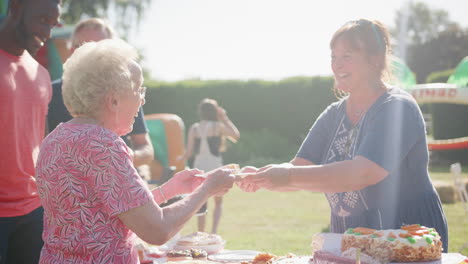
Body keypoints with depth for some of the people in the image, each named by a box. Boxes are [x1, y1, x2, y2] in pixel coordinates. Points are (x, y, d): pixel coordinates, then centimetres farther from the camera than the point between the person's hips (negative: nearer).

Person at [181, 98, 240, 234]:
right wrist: (225, 119, 9)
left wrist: (183, 157, 19)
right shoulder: (217, 126, -6)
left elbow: (189, 152, -1)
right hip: (215, 169, -2)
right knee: (218, 202, 15)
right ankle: (214, 230, -4)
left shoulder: (194, 128, 1)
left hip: (199, 169, 2)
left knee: (201, 206, 12)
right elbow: (236, 135, 6)